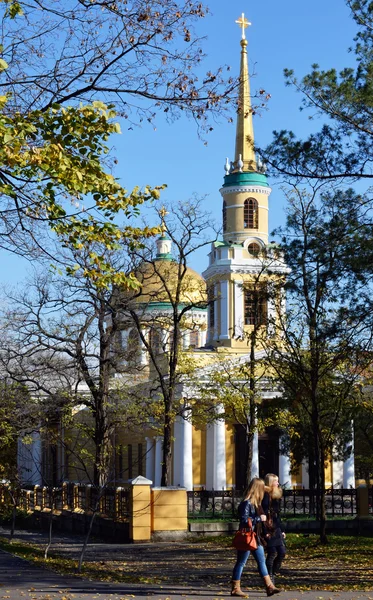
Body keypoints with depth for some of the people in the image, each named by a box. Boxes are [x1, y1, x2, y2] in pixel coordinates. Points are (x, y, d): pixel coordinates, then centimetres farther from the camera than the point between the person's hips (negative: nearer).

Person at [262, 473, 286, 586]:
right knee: (272, 553, -7)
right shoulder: (265, 495, -11)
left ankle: (273, 574, 16)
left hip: (276, 529, 9)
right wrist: (265, 531, -22)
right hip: (268, 529, -9)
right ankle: (269, 578, 1)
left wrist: (282, 530, 19)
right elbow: (263, 513, -18)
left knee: (282, 552, 4)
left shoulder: (275, 495, 17)